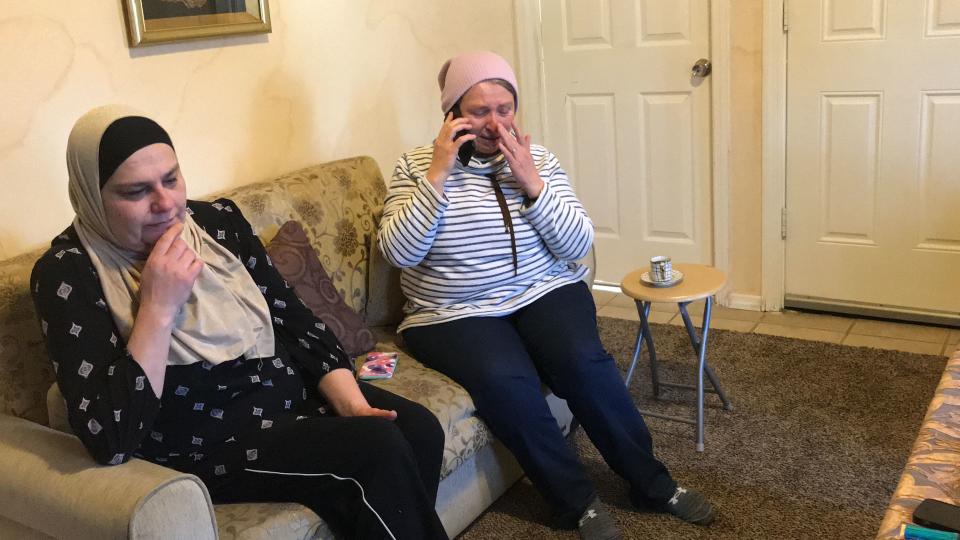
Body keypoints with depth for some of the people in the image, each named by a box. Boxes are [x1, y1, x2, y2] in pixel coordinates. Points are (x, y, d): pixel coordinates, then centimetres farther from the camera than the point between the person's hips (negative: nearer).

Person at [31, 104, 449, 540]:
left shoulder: (218, 220, 0)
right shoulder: (68, 274, -15)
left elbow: (295, 321, 4)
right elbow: (110, 440, -23)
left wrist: (353, 405, -10)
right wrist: (158, 307, -27)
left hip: (298, 391, 6)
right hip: (208, 447, -5)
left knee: (419, 429, -16)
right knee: (379, 450, -23)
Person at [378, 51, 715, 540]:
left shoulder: (537, 159, 4)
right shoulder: (416, 167, -2)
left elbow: (578, 247, -2)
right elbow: (399, 252, -15)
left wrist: (531, 183, -14)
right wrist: (438, 175, -18)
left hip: (544, 294, 2)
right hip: (456, 315, -2)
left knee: (583, 361, -26)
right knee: (506, 381, -31)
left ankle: (651, 482, -4)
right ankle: (577, 500, -10)